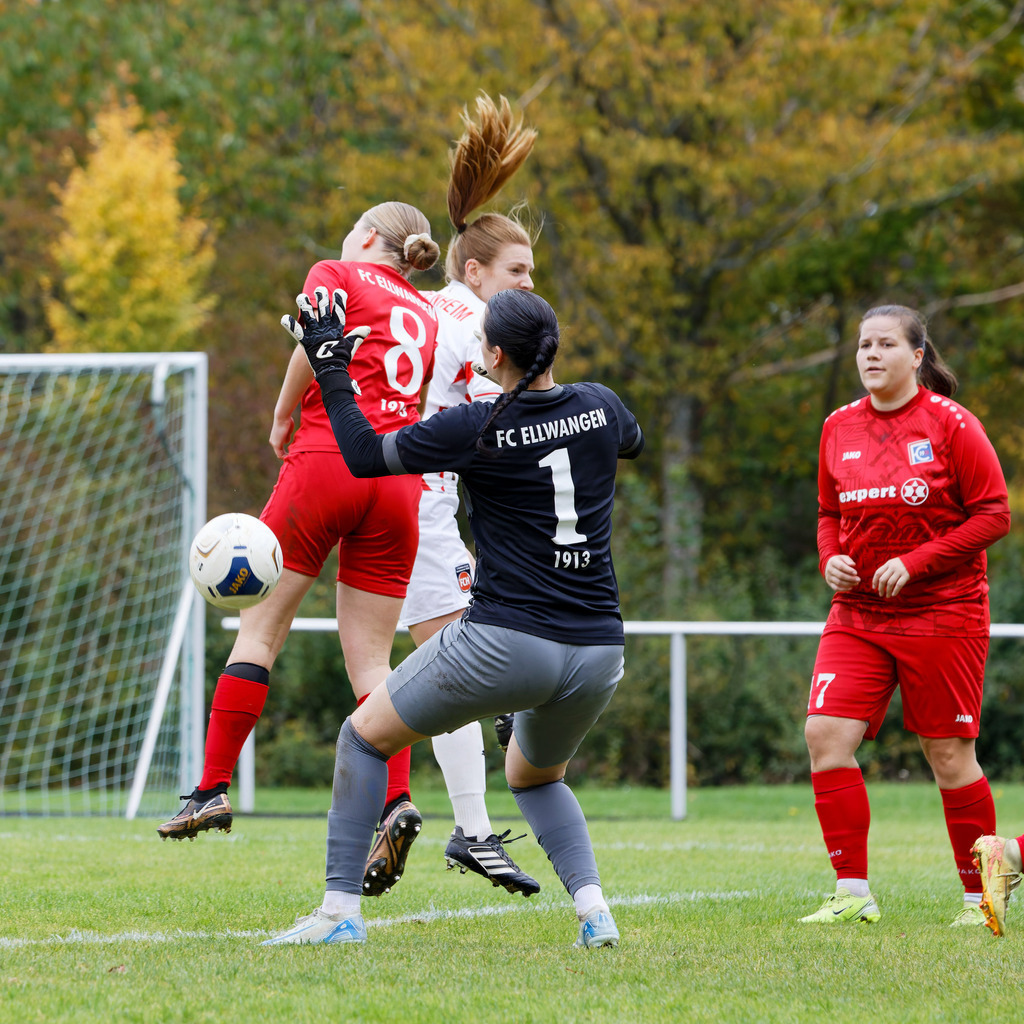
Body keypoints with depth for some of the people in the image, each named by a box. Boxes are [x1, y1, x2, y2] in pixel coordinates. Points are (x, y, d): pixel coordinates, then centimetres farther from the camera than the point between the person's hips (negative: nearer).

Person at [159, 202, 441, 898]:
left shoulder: (337, 273, 9)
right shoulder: (428, 317, 23)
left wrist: (283, 422, 1)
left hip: (325, 460, -4)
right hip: (399, 482, 4)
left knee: (260, 629, 3)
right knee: (371, 659, 5)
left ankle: (214, 787, 0)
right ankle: (398, 800, -13)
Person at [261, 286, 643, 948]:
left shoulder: (475, 429, -9)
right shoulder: (598, 407, 5)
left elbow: (365, 456, 2)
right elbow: (634, 441, 31)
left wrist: (330, 366, 11)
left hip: (504, 643, -6)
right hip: (598, 656, 6)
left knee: (365, 735, 14)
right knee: (533, 774, 32)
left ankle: (341, 911, 8)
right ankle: (594, 910, 10)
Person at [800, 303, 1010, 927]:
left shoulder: (950, 424, -8)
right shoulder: (839, 429, 7)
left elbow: (994, 515, -8)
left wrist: (915, 562, -16)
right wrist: (831, 559, -2)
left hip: (942, 612, -4)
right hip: (858, 613, 4)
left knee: (949, 756, 1)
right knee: (826, 734, -12)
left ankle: (979, 895, 17)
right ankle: (854, 894, -7)